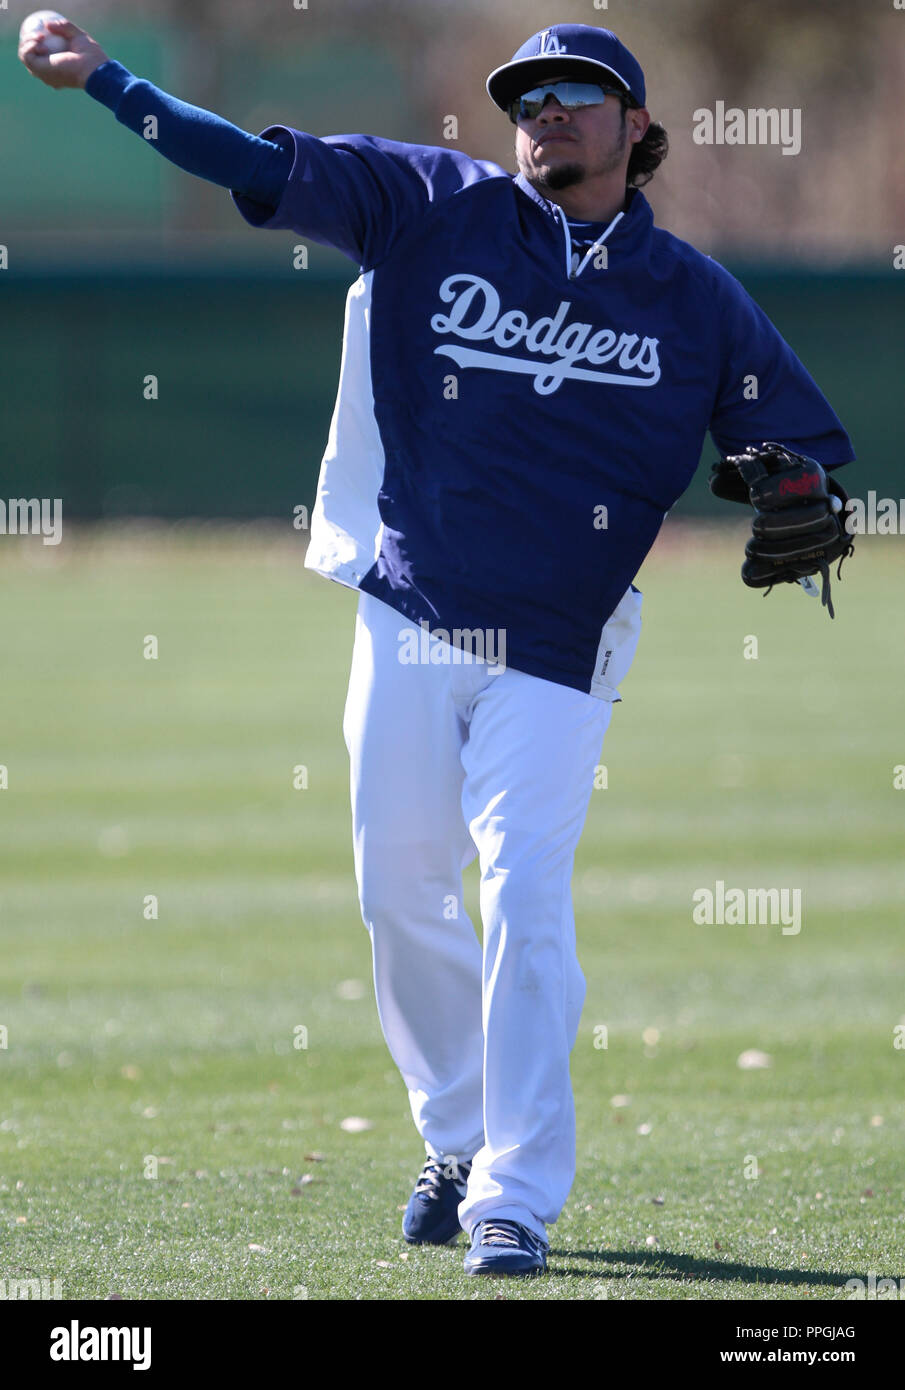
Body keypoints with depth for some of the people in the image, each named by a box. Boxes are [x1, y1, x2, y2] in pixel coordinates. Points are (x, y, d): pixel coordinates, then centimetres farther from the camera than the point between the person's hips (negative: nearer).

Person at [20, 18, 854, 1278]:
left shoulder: (697, 300, 4)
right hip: (409, 617, 2)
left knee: (524, 900, -12)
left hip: (558, 652, -2)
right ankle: (458, 1139, 27)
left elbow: (812, 447, 9)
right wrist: (106, 80, -9)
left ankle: (516, 1198, -8)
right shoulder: (437, 208, 2)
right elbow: (265, 170, -1)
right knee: (399, 890, 6)